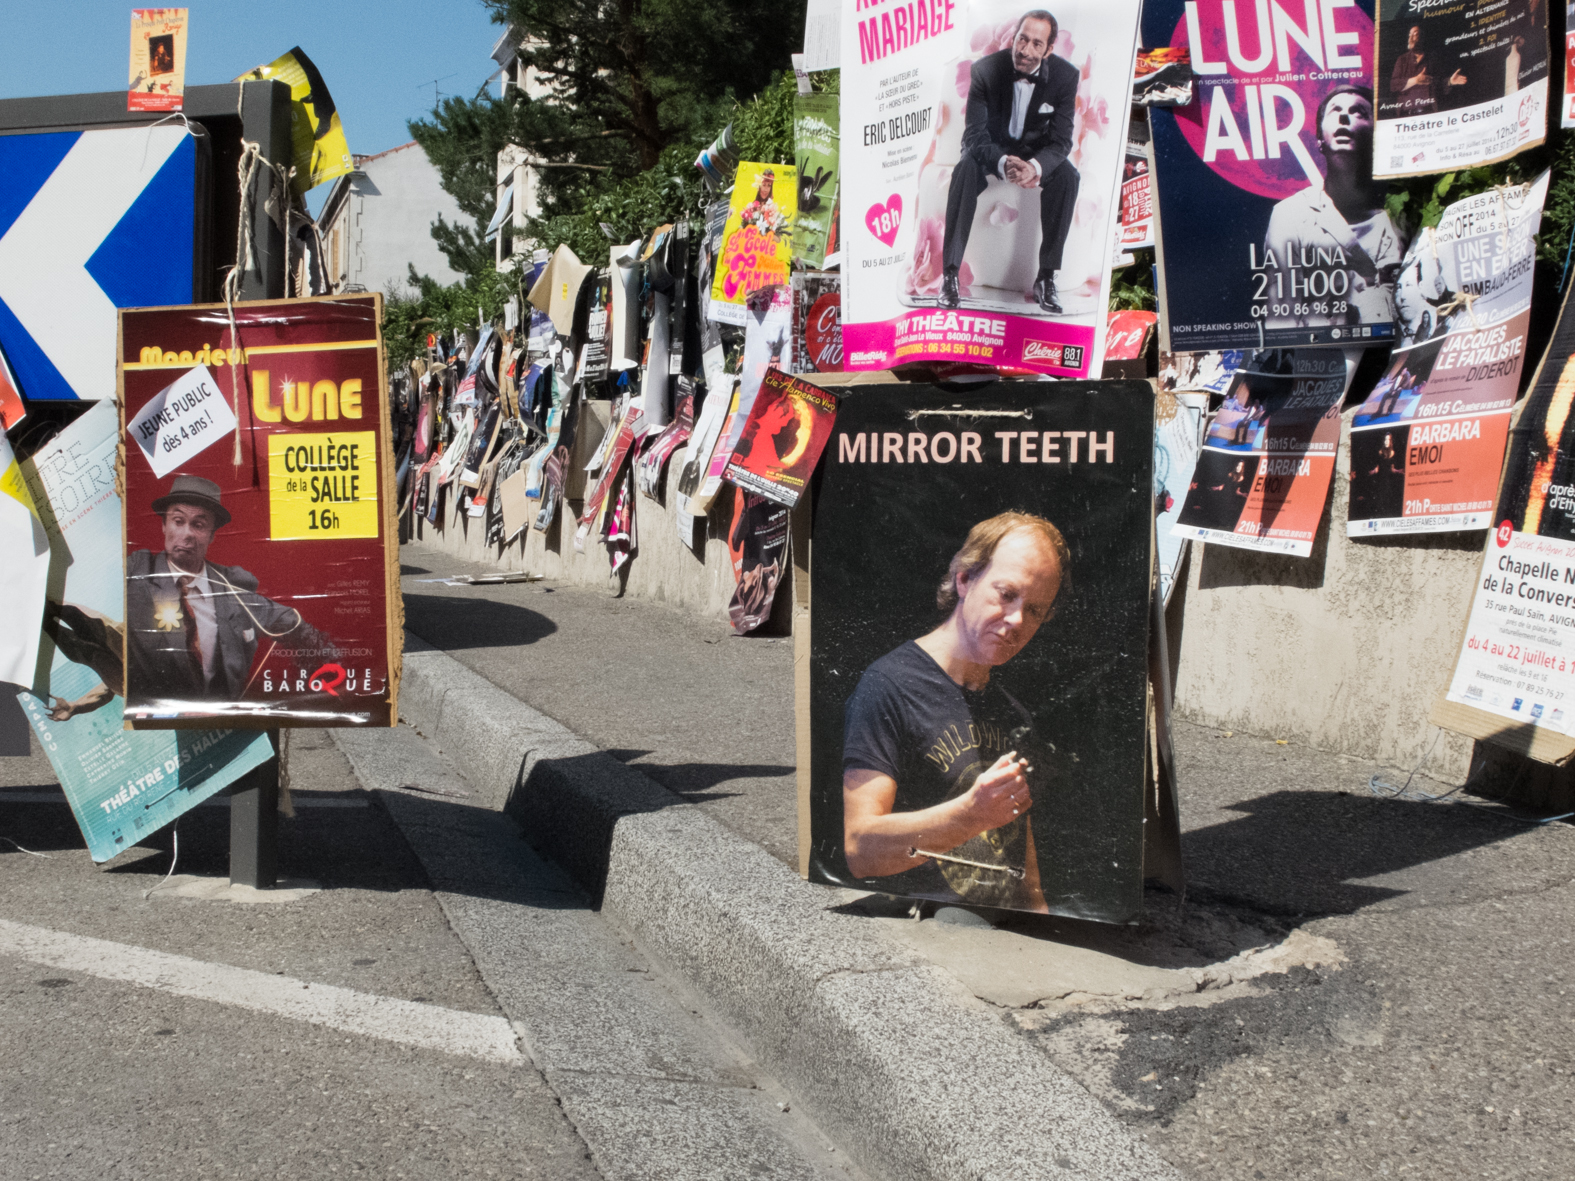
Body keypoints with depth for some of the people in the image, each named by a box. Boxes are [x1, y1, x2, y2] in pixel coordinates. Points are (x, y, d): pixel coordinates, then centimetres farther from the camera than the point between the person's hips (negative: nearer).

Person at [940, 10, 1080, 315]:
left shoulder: (1065, 75, -18)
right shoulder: (986, 69, -22)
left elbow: (1061, 141, -17)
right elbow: (974, 135, -23)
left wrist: (1035, 166, -41)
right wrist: (1004, 163, -45)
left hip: (1036, 150, 1)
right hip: (991, 147, -1)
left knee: (1067, 176, -29)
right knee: (964, 171, -33)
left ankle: (1046, 278, -24)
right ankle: (950, 274, -30)